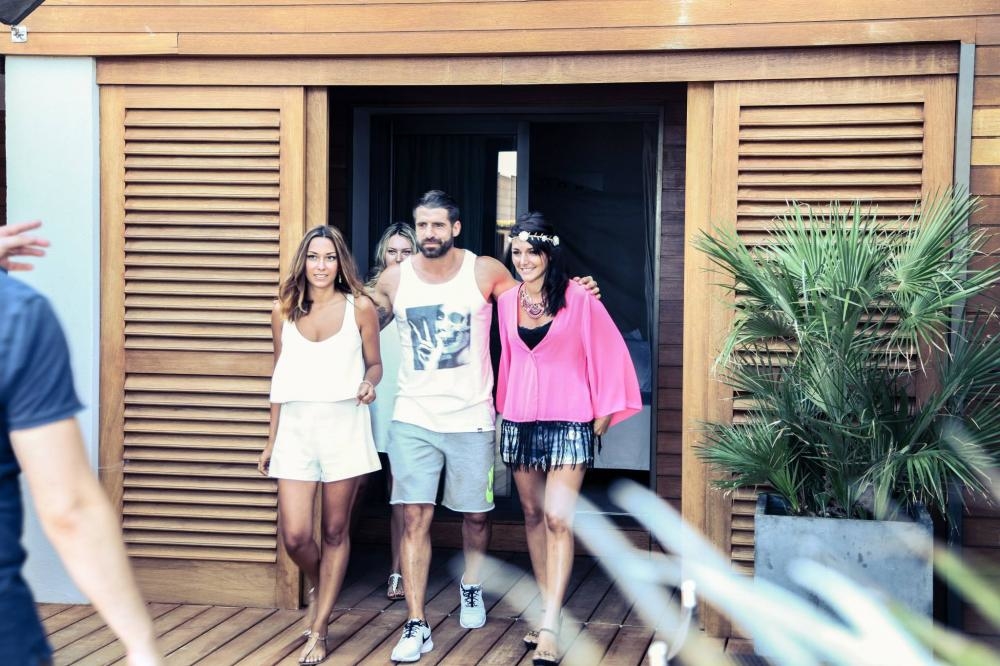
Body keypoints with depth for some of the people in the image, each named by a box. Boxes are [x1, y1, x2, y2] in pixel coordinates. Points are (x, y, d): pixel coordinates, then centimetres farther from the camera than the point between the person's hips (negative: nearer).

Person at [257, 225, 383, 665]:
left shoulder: (359, 308, 0)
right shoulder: (284, 311, 7)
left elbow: (374, 365, 8)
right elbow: (280, 377, 12)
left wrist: (368, 385, -16)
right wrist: (271, 440, 12)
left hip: (344, 426, -2)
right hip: (296, 427, 2)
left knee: (335, 532, 4)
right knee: (295, 536, -5)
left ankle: (318, 630, 14)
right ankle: (319, 589, 29)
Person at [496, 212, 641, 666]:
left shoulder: (577, 298, -7)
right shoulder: (507, 301, 7)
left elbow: (607, 353, -4)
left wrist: (604, 412, -4)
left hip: (569, 421, -5)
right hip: (520, 421, 5)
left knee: (558, 519, -12)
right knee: (532, 515, 10)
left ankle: (550, 625, -13)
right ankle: (547, 608, 20)